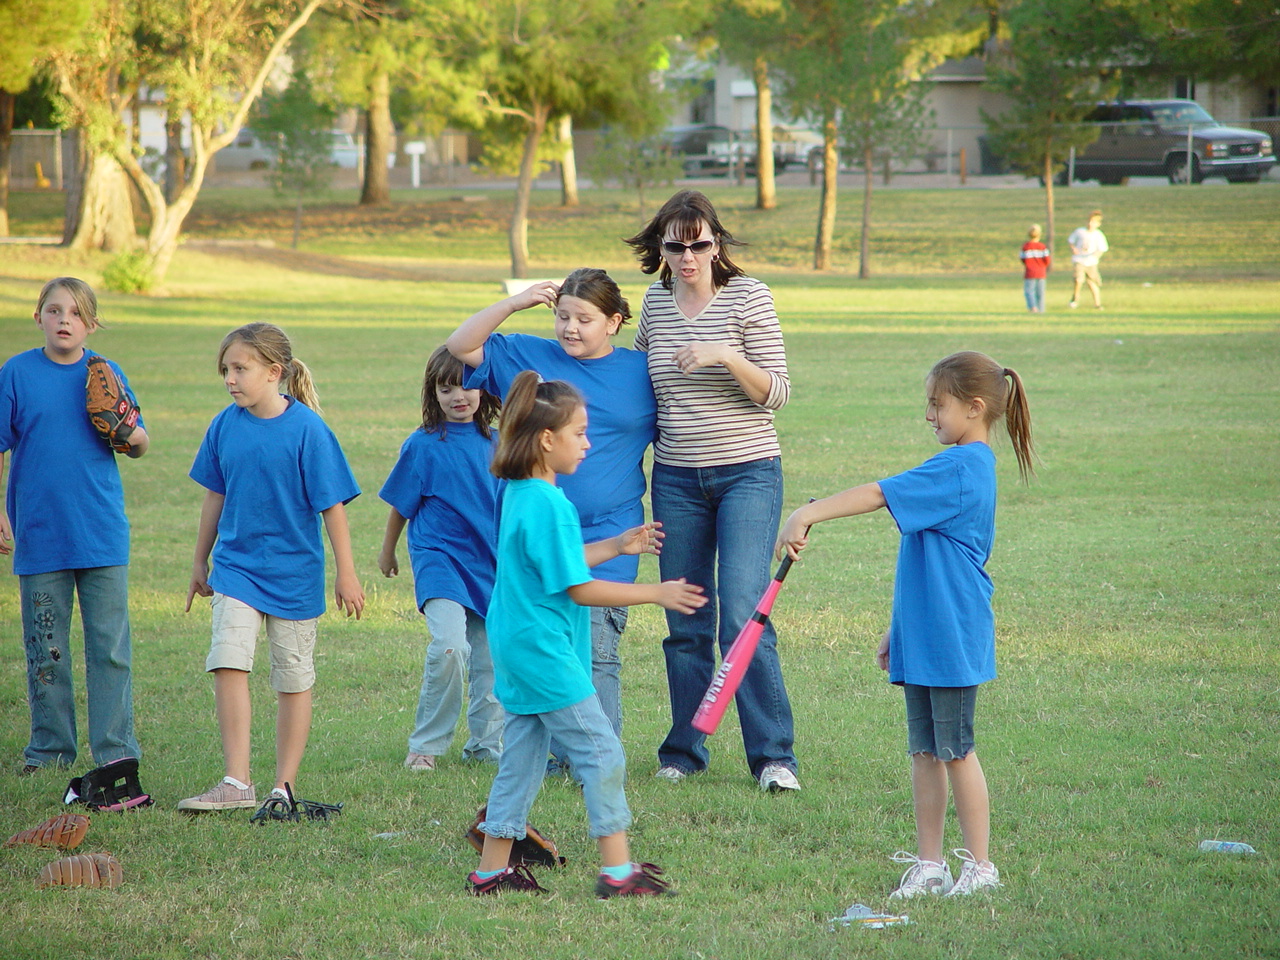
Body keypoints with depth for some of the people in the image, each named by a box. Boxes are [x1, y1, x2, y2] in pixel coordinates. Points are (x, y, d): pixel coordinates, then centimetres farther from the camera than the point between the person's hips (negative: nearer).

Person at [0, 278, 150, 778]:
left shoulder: (106, 375, 4)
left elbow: (135, 444, 12)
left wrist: (135, 437, -11)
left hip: (103, 534, 1)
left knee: (110, 646, 0)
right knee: (45, 649, 8)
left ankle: (115, 750, 5)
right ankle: (50, 746, 19)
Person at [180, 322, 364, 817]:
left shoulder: (306, 429, -14)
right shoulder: (225, 426, -2)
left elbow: (332, 504, -9)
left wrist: (346, 573, -7)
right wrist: (200, 562, 17)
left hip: (293, 570, -3)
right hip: (236, 566, 3)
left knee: (293, 679, 7)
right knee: (228, 663, -13)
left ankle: (285, 785, 17)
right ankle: (236, 782, -13)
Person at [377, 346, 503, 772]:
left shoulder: (494, 444, 6)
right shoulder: (423, 445, -4)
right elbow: (401, 505, 9)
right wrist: (387, 551, 19)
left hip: (489, 561, 4)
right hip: (439, 557, -4)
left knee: (491, 657, 7)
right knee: (450, 646, -22)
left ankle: (487, 742, 24)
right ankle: (426, 745, -10)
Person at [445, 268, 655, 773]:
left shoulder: (641, 371, 5)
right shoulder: (528, 357, 7)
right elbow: (460, 346, 5)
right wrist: (516, 302, -3)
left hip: (607, 538, -2)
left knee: (595, 646, -10)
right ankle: (557, 754, 15)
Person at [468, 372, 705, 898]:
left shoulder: (518, 494, 10)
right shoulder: (549, 505, -20)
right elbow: (579, 589, -18)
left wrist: (617, 546, 23)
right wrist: (655, 593, -13)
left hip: (515, 649, 10)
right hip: (545, 651, -10)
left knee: (521, 754, 14)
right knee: (602, 752, -5)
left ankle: (492, 869, 17)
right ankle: (618, 870, -4)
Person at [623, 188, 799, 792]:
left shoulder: (747, 296, -7)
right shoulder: (655, 302, 6)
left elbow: (777, 391, -11)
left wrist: (726, 356, -25)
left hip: (747, 473, -4)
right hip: (676, 479, 4)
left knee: (742, 615, -13)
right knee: (685, 622, 6)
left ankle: (774, 756, -9)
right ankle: (684, 750, 17)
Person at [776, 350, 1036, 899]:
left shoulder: (960, 468, -16)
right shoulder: (965, 466, 15)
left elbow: (878, 495, -25)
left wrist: (807, 515, -28)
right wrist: (898, 630, 23)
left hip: (951, 637, -9)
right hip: (922, 637, 9)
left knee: (955, 749, -1)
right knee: (924, 750, 10)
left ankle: (979, 865, 7)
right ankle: (928, 864, 14)